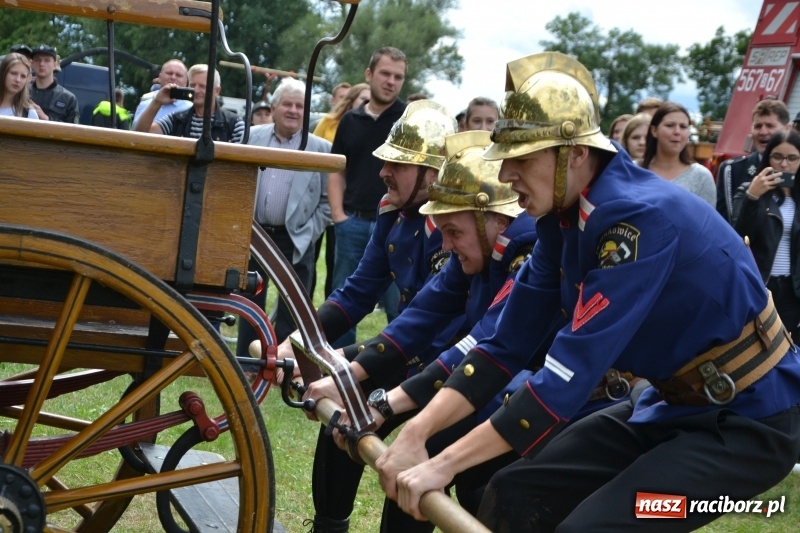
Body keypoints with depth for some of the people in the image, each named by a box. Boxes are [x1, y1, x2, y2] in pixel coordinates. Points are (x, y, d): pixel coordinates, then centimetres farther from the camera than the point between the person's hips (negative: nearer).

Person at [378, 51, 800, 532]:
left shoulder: (640, 217, -27)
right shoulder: (564, 217, -2)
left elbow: (573, 371, -32)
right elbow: (506, 345, 1)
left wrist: (445, 464, -30)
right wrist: (416, 432, -11)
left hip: (752, 418, -8)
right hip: (675, 403, 8)